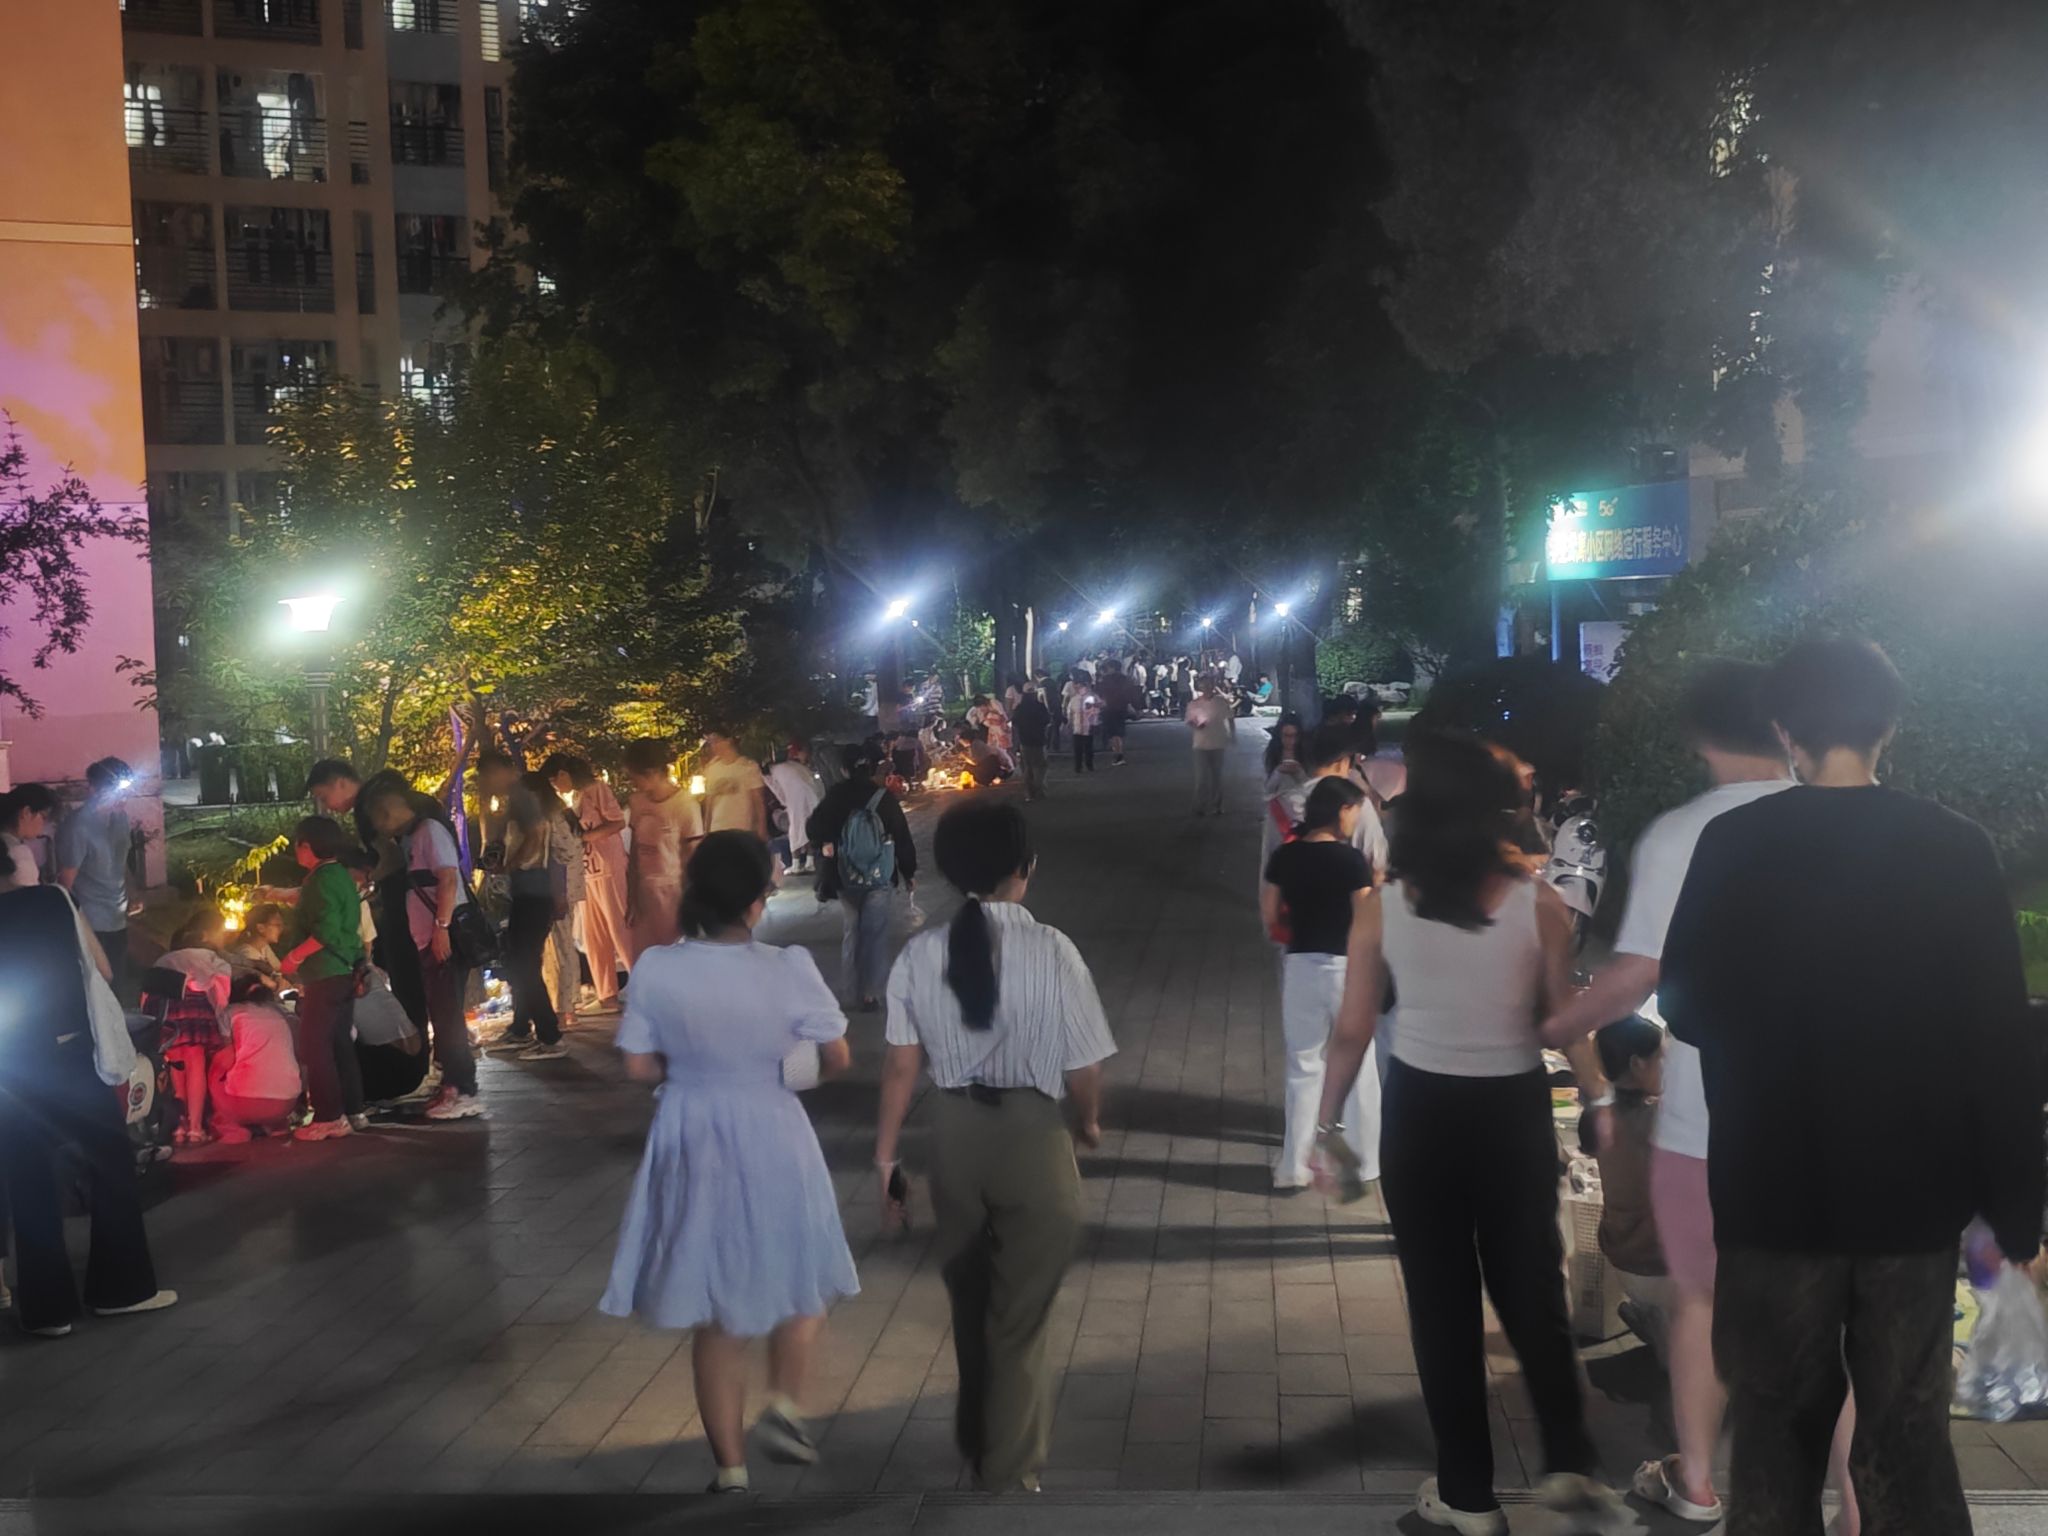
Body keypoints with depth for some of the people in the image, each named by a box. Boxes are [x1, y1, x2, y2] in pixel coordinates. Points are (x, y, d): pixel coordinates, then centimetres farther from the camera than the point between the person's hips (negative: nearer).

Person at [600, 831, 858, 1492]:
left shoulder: (655, 969, -12)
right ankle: (784, 1406, 8)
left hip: (692, 1148, 3)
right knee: (800, 1280, 24)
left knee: (715, 1312, 15)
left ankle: (731, 1468, 22)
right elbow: (837, 1060, -7)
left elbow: (639, 1066, -5)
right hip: (773, 1145, -2)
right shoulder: (789, 969, -18)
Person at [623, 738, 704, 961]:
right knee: (643, 963, 2)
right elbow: (635, 852, 10)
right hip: (644, 894, 5)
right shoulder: (637, 802, 4)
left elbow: (693, 859, -9)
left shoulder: (684, 804, -12)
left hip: (674, 893, -5)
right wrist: (631, 899, 10)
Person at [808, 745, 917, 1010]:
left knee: (850, 932, 15)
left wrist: (823, 844, 5)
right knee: (875, 933, 4)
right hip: (879, 876, -2)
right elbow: (901, 836, -4)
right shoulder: (883, 796, -8)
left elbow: (814, 827, -10)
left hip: (845, 877, 2)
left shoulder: (835, 796, -6)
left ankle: (851, 993, 19)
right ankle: (870, 993, -1)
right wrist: (909, 872, 4)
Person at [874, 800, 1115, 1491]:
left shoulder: (920, 953, -7)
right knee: (1020, 1313, 11)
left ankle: (976, 1443, 44)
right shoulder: (1051, 950, -16)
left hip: (953, 1134, 4)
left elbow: (902, 1065, -4)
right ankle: (1007, 1473, 19)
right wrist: (1088, 1124, 9)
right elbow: (1082, 1069, -11)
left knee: (969, 1302, 24)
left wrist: (886, 1152, 6)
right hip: (1032, 1135, -4)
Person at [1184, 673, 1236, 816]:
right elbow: (1189, 721, 5)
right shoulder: (1194, 704, -2)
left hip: (1218, 745, 1)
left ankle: (1216, 806, 19)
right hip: (1201, 745, -1)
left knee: (1217, 776, 9)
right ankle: (1200, 806, 5)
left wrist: (1232, 735, -1)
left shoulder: (1221, 703, -2)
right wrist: (1196, 725, -16)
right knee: (1201, 777, -4)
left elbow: (1230, 719, 7)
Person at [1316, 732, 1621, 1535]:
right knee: (1534, 1292, 20)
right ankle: (1568, 1462, 17)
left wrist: (1326, 1121, 6)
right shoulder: (1539, 904, -10)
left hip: (1419, 1112, 0)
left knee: (1442, 1304, 12)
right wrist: (1602, 1102, 10)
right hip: (1513, 1110, 0)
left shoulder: (1381, 908, -10)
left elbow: (1352, 1031, -6)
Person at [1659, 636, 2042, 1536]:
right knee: (1908, 1432, 11)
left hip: (1773, 1191, 0)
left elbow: (1687, 1006, 2)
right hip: (1912, 1192, 0)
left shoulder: (1734, 844, -8)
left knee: (1780, 1422, 14)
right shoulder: (1954, 848, -7)